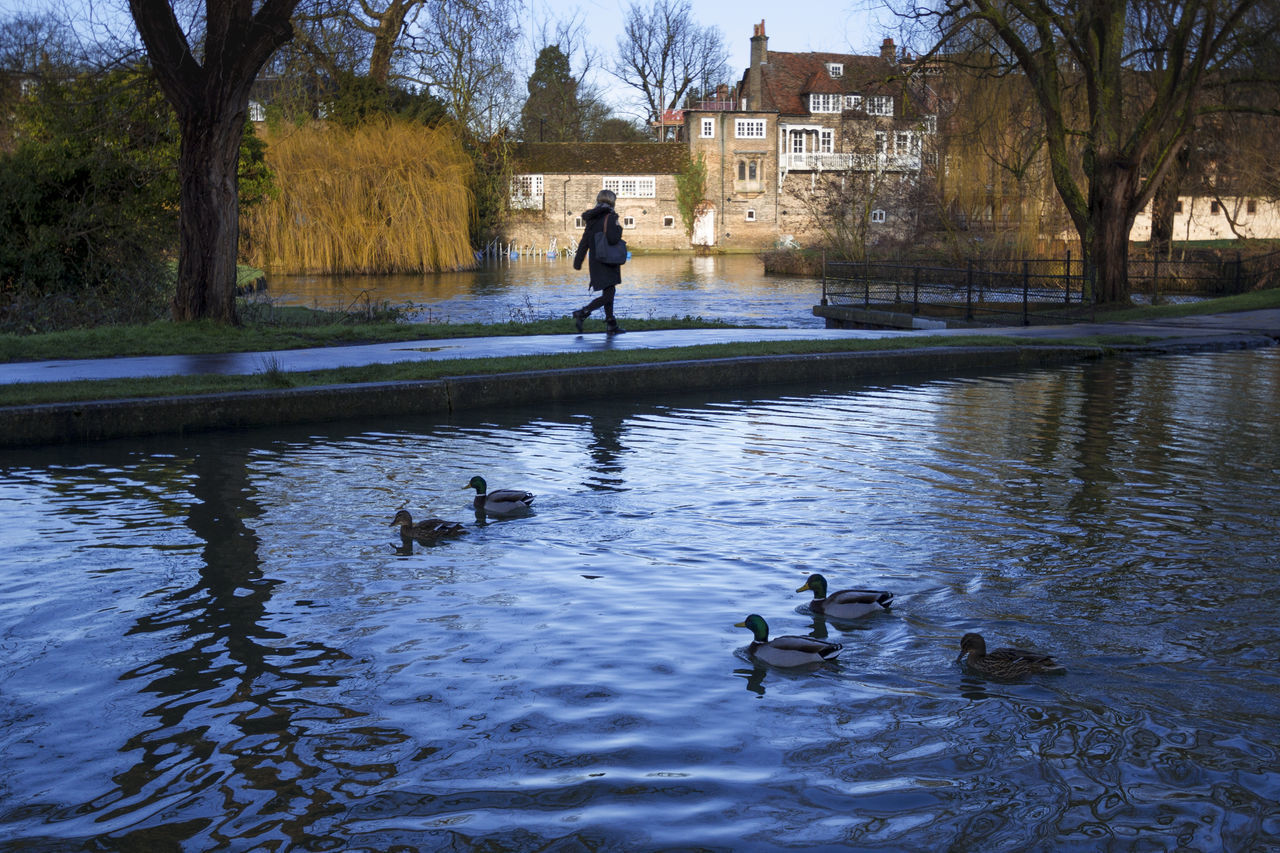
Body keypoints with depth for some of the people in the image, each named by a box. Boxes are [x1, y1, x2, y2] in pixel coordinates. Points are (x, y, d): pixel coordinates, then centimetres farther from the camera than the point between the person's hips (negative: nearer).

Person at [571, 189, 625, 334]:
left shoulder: (592, 219, 10)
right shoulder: (610, 217, -12)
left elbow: (584, 242, 9)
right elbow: (613, 239, -23)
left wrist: (578, 261, 11)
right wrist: (619, 229, -4)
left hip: (595, 262, 8)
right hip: (608, 262, -8)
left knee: (608, 292, 15)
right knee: (608, 296, -6)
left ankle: (611, 326, 16)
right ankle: (582, 313, -17)